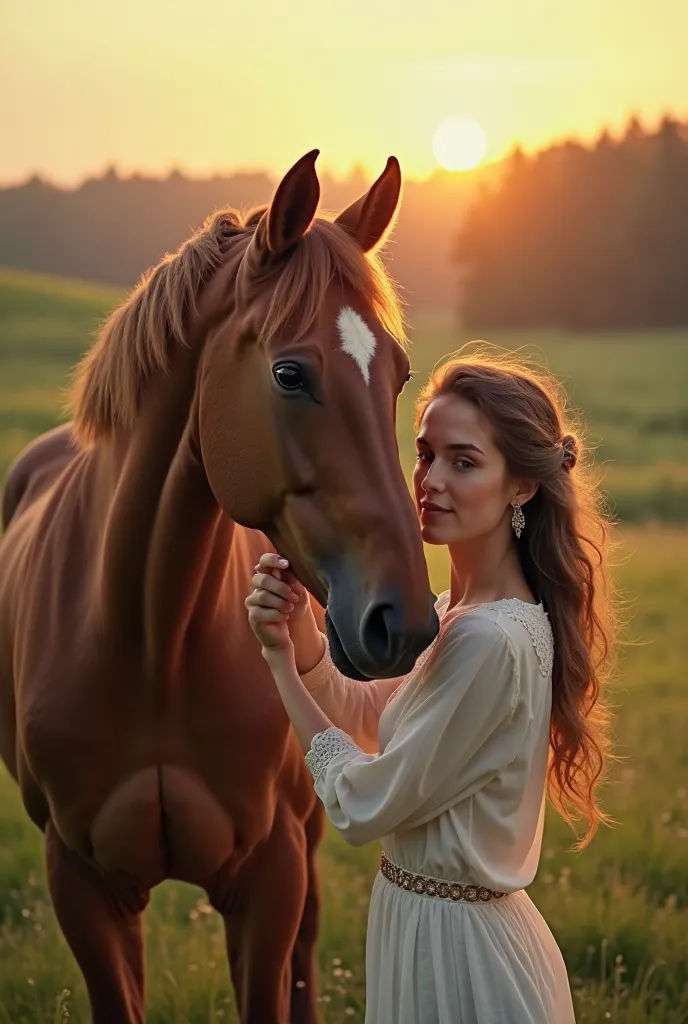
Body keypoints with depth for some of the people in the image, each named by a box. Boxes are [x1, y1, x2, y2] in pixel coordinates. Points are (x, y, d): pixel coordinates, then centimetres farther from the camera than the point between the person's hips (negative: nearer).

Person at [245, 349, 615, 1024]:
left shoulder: (491, 640, -27)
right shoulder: (455, 609, 3)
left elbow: (362, 807, -20)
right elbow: (368, 714, 10)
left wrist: (281, 663, -9)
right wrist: (298, 630, -9)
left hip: (453, 949, -9)